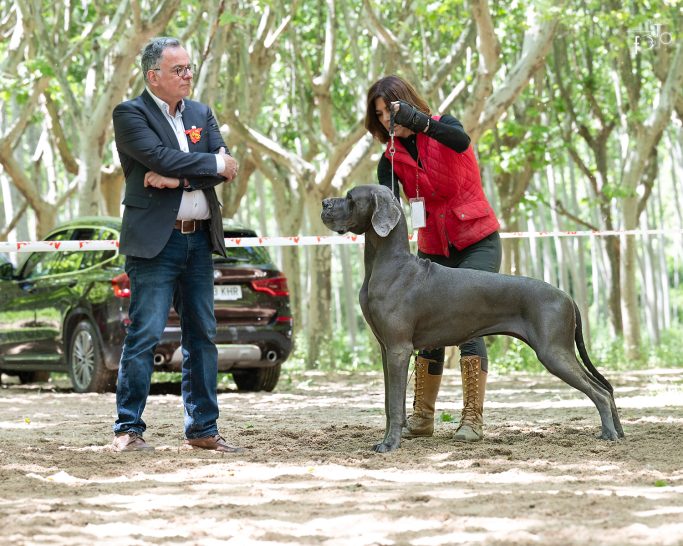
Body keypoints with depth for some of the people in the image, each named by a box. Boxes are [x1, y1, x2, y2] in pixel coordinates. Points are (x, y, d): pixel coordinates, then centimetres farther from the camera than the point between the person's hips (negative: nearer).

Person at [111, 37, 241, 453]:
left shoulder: (201, 114, 15)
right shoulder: (130, 114, -3)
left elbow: (224, 168, 2)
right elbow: (161, 158, -18)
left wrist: (177, 179, -12)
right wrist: (214, 164, -8)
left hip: (200, 238, 6)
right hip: (155, 240, -6)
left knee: (202, 335, 8)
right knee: (145, 334, -8)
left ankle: (203, 429, 13)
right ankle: (128, 429, -2)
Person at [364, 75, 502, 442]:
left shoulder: (442, 126, -10)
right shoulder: (390, 158, -1)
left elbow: (461, 141, -35)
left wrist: (418, 121, -50)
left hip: (477, 243, -4)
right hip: (433, 250, 4)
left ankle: (473, 419, -12)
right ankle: (422, 417, 10)